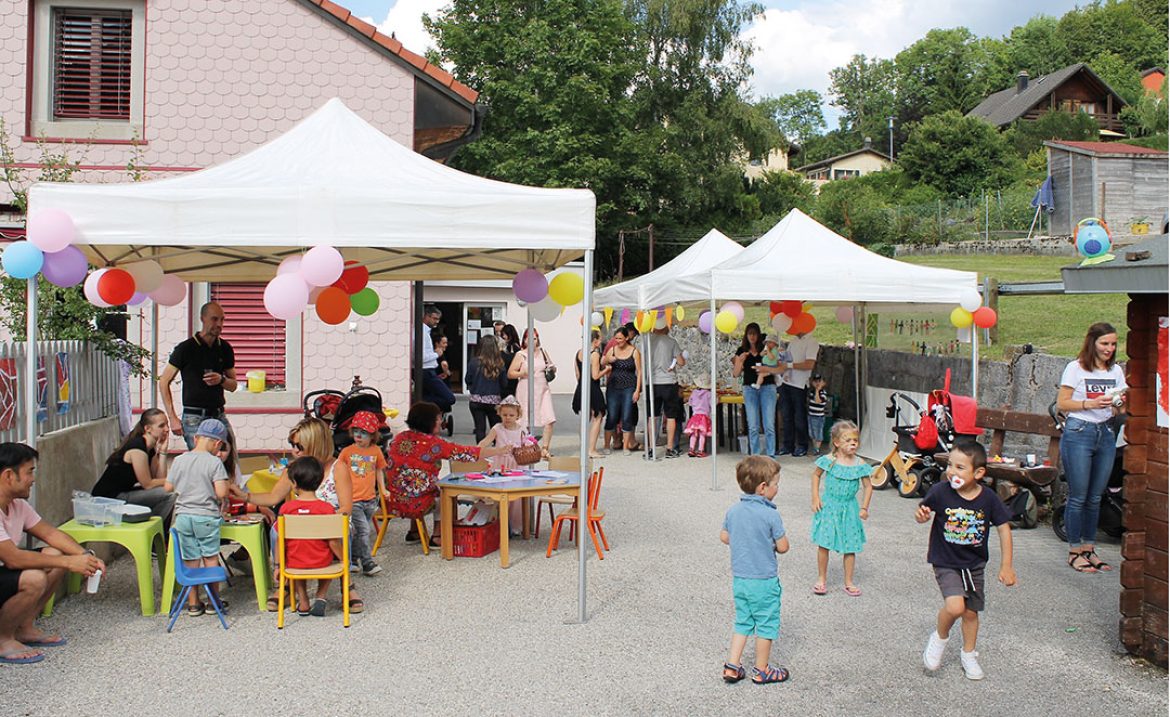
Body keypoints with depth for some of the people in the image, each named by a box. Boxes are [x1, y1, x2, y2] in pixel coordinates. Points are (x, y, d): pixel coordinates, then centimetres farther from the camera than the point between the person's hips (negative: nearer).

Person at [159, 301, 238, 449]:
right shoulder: (186, 348, -4)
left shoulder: (225, 348, 9)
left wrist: (221, 380, -8)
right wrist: (173, 418, -7)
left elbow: (233, 385, 16)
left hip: (219, 415, 5)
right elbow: (164, 382, -1)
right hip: (194, 417, -4)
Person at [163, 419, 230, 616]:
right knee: (211, 558, 10)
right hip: (206, 517, -4)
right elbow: (221, 493, -18)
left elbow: (168, 487, 12)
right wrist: (226, 483, 3)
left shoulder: (179, 460, 4)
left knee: (190, 560, 11)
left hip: (183, 516, 4)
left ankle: (193, 603, 18)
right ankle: (213, 601, 17)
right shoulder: (214, 462, -12)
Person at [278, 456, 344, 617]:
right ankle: (321, 597, 17)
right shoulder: (327, 508, -15)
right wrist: (344, 561, 4)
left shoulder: (286, 507, -13)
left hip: (295, 564, 1)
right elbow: (333, 542, -11)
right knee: (331, 555, 31)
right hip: (322, 563, -1)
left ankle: (303, 601, 25)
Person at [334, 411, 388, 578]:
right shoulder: (347, 451, -3)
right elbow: (338, 471, 5)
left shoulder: (376, 451, 4)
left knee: (362, 531, 14)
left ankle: (355, 558, 31)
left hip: (370, 499, 4)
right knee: (363, 529, -12)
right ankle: (367, 562, -4)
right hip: (353, 500, -4)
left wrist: (383, 489, 11)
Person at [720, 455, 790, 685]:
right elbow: (783, 547, -14)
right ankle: (761, 671, 22)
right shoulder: (771, 515, -19)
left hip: (739, 578, 6)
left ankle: (732, 666, 18)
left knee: (743, 621, 19)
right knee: (766, 624, 11)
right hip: (763, 581, -6)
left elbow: (724, 537, 9)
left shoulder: (733, 511, -1)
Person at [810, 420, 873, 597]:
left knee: (850, 546, 7)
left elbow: (868, 486, 3)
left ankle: (849, 582, 21)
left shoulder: (860, 464, -7)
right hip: (829, 507, -1)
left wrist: (864, 508, -3)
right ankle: (821, 579, 17)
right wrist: (816, 498, -2)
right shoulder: (829, 460, -11)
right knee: (823, 544, 2)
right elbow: (816, 475, 4)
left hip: (849, 508, 1)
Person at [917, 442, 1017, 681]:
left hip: (974, 564, 3)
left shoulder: (988, 498, -14)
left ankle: (968, 654, 39)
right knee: (955, 606, -22)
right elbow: (924, 511, -2)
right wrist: (921, 516, -28)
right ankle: (940, 637, 10)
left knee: (971, 612, 13)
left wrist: (1006, 566, -5)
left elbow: (1004, 529, -4)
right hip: (946, 563, -3)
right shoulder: (940, 491, -18)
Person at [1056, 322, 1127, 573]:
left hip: (1106, 434, 5)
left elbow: (1118, 410, 16)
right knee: (1078, 497, -3)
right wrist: (1091, 403, -18)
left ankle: (1089, 549, 18)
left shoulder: (1116, 371, 12)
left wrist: (1119, 403, -6)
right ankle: (1075, 551, 5)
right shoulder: (1076, 368, -4)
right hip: (1078, 433, -5)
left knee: (1095, 497, 9)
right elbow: (1061, 404, -6)